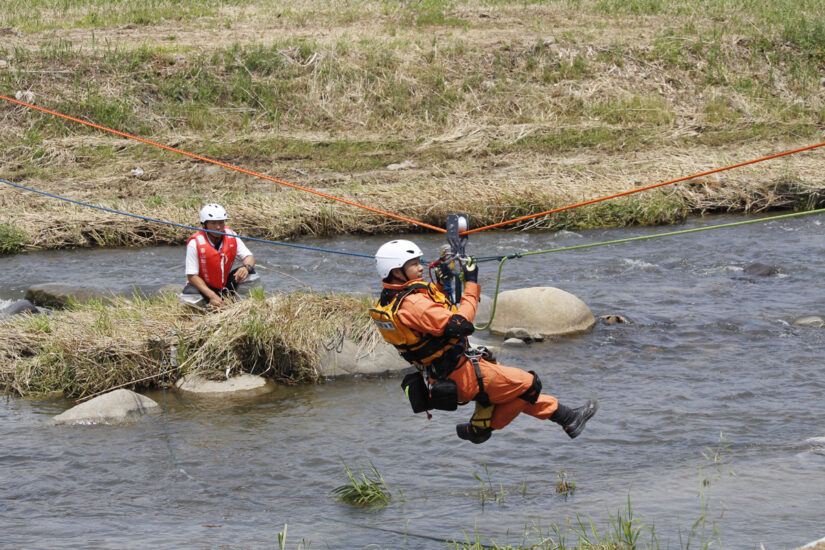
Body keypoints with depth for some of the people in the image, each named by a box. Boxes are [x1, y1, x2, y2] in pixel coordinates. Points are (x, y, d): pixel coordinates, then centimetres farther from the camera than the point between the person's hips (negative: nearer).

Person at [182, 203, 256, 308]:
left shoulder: (231, 236, -8)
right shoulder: (195, 243, -20)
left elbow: (249, 257, -5)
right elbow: (192, 276, -20)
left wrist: (246, 267, -33)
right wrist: (212, 295, -32)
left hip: (225, 285, 4)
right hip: (202, 286, -4)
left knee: (249, 272, -17)